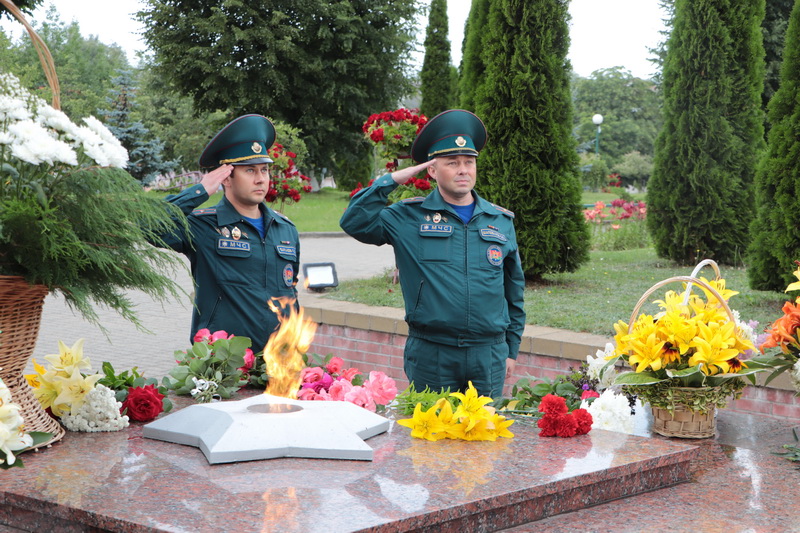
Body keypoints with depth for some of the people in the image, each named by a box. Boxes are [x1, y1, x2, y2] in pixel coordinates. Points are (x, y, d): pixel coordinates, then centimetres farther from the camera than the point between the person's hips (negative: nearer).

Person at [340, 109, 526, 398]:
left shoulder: (501, 221, 10)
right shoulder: (408, 217, 2)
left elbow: (514, 290, 16)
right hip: (430, 355, -2)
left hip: (489, 356, 2)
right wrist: (392, 180, -8)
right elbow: (354, 222, -10)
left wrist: (511, 349, 14)